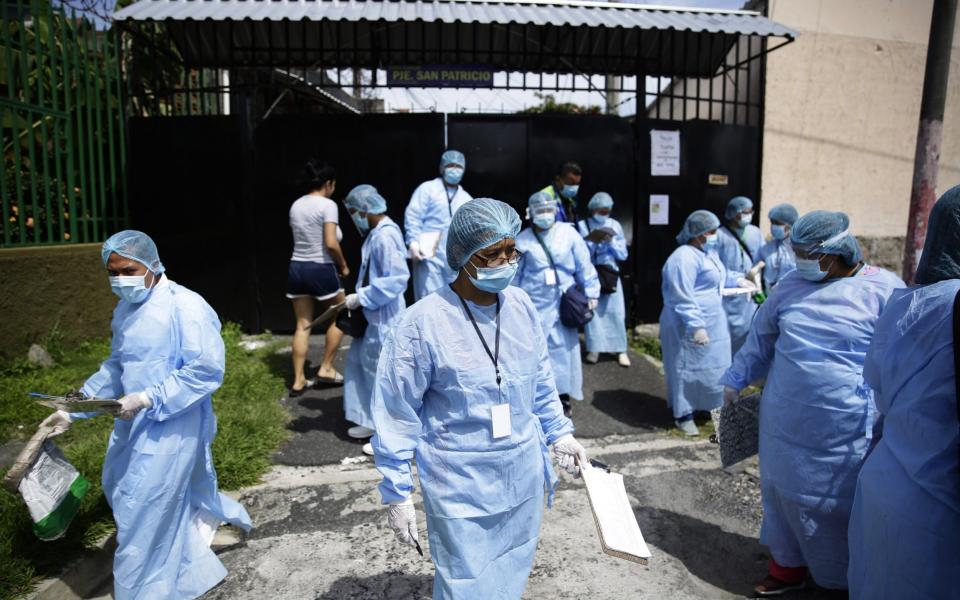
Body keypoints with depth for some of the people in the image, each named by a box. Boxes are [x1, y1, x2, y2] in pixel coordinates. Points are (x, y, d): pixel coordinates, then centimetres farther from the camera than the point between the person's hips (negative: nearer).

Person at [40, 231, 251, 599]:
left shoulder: (185, 307, -19)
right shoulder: (125, 309, 7)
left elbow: (207, 371, -23)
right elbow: (115, 367, 17)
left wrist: (148, 399, -26)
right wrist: (74, 410, 10)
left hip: (172, 426, -9)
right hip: (134, 422, 9)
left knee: (143, 512, 0)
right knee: (120, 491, 22)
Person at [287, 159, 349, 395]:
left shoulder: (296, 205, 10)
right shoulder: (328, 205, -11)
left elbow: (300, 239, 8)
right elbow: (331, 243, -19)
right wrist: (343, 265, -3)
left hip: (297, 268, 6)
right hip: (321, 269, -6)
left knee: (303, 326, 10)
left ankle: (298, 380, 12)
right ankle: (326, 368, 18)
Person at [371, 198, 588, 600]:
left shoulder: (522, 306, -3)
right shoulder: (423, 322, -20)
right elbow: (397, 416, -13)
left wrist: (559, 433, 10)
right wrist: (397, 492, -10)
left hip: (523, 475, 5)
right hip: (461, 485, -5)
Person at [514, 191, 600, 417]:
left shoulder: (569, 233, 2)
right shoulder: (523, 240, 1)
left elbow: (584, 266, 5)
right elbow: (515, 274, 9)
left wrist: (591, 294, 5)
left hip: (563, 303, 1)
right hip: (534, 305, 0)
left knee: (563, 348, 5)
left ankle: (564, 396, 19)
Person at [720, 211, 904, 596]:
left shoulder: (883, 289, -8)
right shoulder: (790, 286, 5)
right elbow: (761, 339, 15)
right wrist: (736, 380, 19)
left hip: (845, 431, -4)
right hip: (785, 424, 5)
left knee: (839, 503, 8)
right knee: (787, 493, 15)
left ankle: (842, 577, 31)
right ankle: (787, 567, 35)